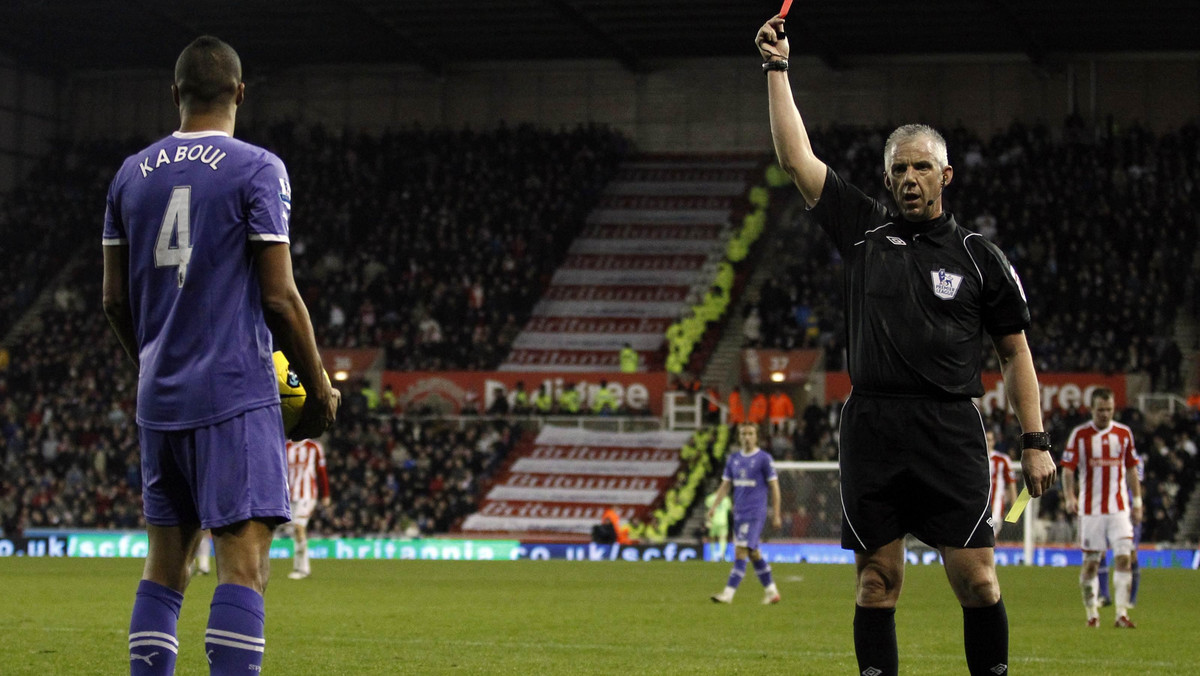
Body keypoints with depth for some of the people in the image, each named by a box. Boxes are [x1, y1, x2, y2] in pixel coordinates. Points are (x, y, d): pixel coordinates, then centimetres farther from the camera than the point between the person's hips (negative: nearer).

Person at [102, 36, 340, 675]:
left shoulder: (132, 174, 11)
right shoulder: (257, 169, -5)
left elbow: (115, 299, 14)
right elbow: (278, 295, -9)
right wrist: (320, 388, 2)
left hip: (158, 400, 6)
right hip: (236, 397, -6)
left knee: (164, 567, 11)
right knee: (244, 565, -10)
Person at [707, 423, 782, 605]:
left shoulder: (764, 458, -4)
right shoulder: (733, 458, 12)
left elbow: (774, 487, -3)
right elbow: (725, 485, 14)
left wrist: (776, 515, -5)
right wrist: (713, 507, 3)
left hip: (755, 513, -7)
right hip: (739, 513, 7)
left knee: (741, 551, -15)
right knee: (753, 553, 11)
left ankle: (729, 593, -20)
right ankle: (771, 591, 22)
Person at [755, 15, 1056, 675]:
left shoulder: (977, 255, 7)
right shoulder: (864, 231, 11)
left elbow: (1015, 352, 10)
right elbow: (797, 158, 8)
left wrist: (1035, 440, 3)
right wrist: (776, 68, 5)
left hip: (950, 430, -2)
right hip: (872, 428, 2)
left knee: (976, 578, -6)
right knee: (877, 578, 3)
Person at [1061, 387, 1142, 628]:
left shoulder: (1124, 433, 7)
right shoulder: (1080, 435, -2)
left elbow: (1132, 470, 14)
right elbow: (1068, 470, -4)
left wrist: (1137, 502, 11)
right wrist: (1070, 497, -19)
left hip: (1119, 507, 2)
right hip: (1090, 508, -2)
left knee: (1124, 558, -10)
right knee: (1091, 562, 2)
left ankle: (1122, 614, -10)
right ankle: (1092, 613, 15)